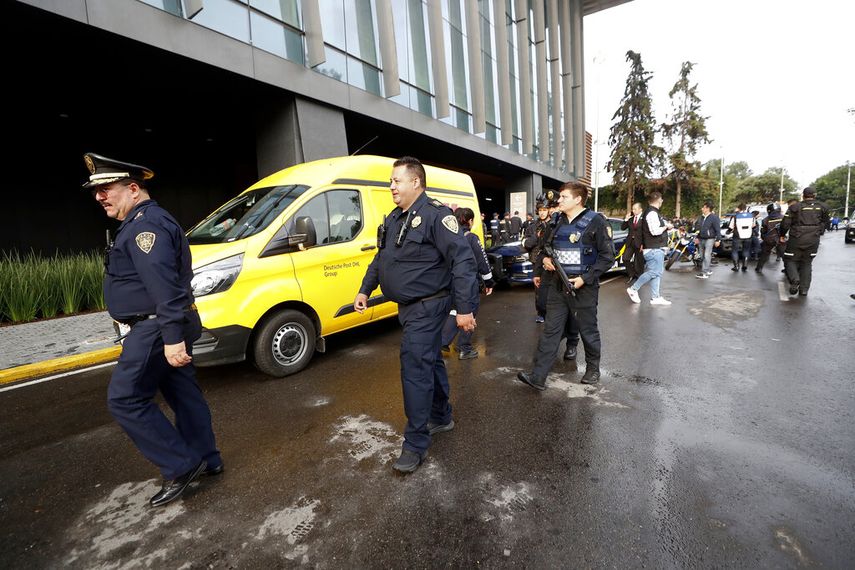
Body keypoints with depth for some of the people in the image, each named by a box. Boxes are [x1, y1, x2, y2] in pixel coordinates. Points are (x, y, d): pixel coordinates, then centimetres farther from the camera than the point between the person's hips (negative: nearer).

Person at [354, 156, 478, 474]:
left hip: (427, 307, -9)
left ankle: (415, 444, 7)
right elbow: (380, 258, 22)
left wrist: (465, 308, -25)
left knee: (415, 369, -8)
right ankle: (441, 418, 38)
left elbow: (463, 260, -22)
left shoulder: (435, 215, -17)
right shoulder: (394, 219, 12)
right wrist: (365, 290, 18)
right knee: (430, 362, 20)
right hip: (409, 307, 9)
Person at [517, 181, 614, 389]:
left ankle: (593, 368, 34)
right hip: (559, 285, 5)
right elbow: (548, 246, 24)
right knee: (550, 330, 2)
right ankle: (538, 376, 4)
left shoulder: (595, 221, -7)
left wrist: (585, 278, -16)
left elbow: (607, 256, -8)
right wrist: (546, 258, 1)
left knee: (588, 330, 10)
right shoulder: (558, 222, 11)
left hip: (583, 286, -5)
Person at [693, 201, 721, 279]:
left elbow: (718, 230, -11)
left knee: (707, 256, -13)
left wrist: (718, 240, -14)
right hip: (701, 239, 7)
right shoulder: (700, 217, 12)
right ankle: (708, 270, 23)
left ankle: (704, 273, -15)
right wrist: (697, 237, 19)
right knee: (702, 256, 10)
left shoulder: (714, 217, -9)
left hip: (709, 239, -7)